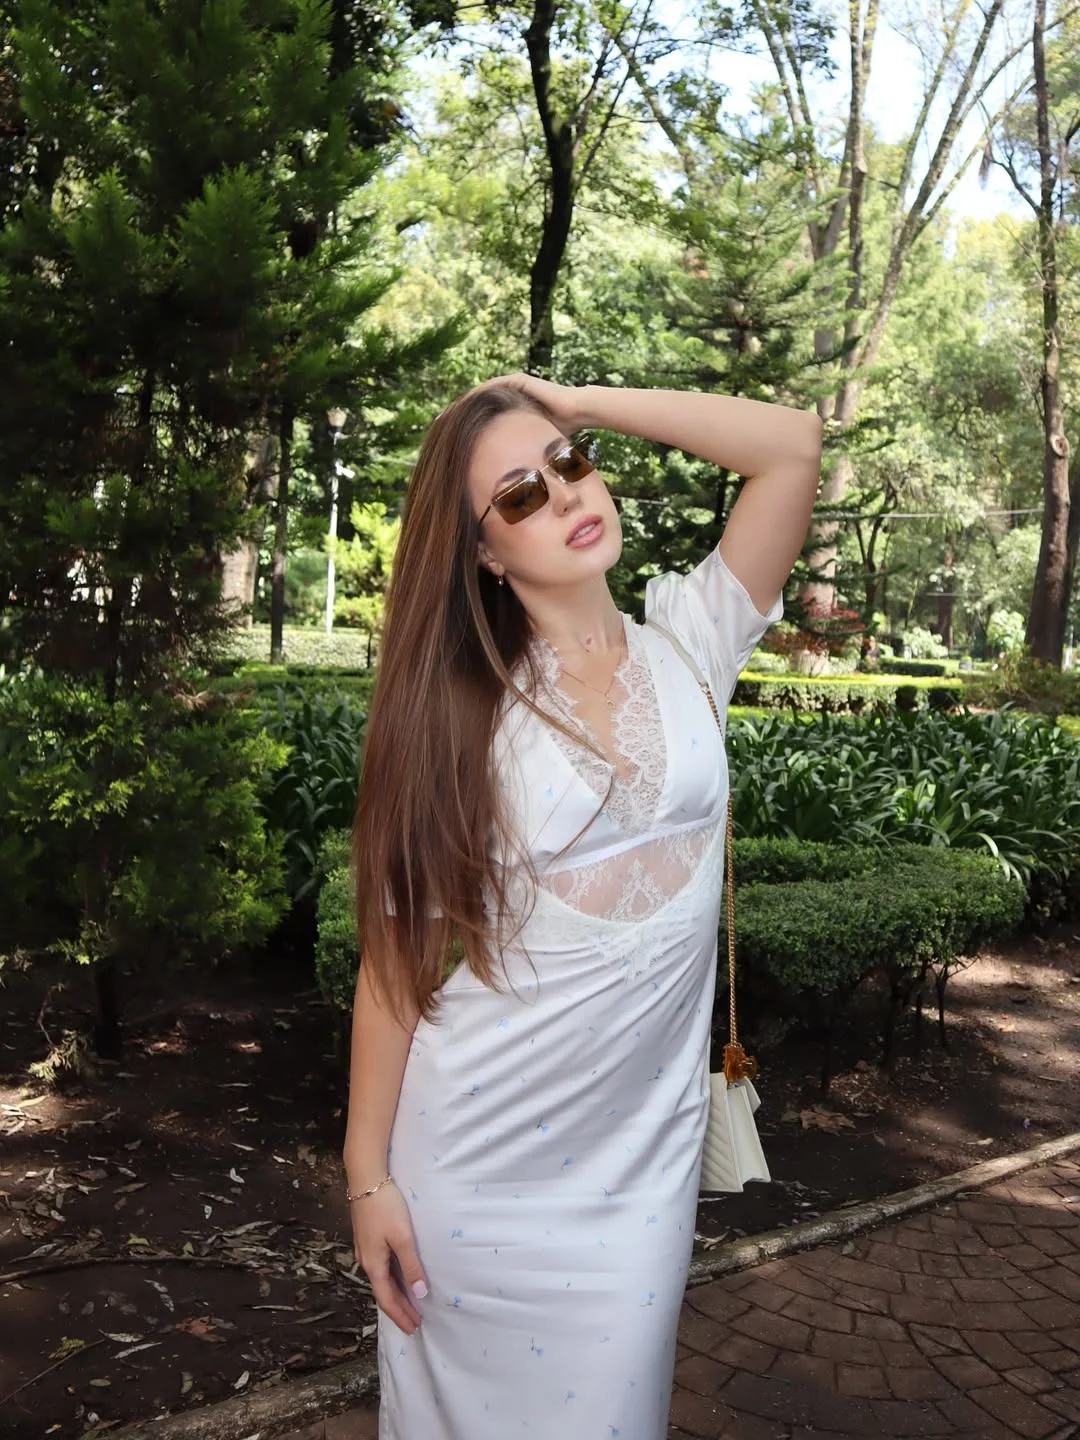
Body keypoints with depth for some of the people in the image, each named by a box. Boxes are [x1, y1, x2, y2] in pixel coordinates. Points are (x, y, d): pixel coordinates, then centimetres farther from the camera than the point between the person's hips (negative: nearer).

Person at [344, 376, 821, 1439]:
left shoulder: (688, 642, -1)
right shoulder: (461, 711, -6)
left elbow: (794, 446, -11)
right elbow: (399, 951, -6)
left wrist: (579, 401, -9)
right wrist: (368, 1170, -6)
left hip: (641, 1159, 1)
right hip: (479, 1150, -1)